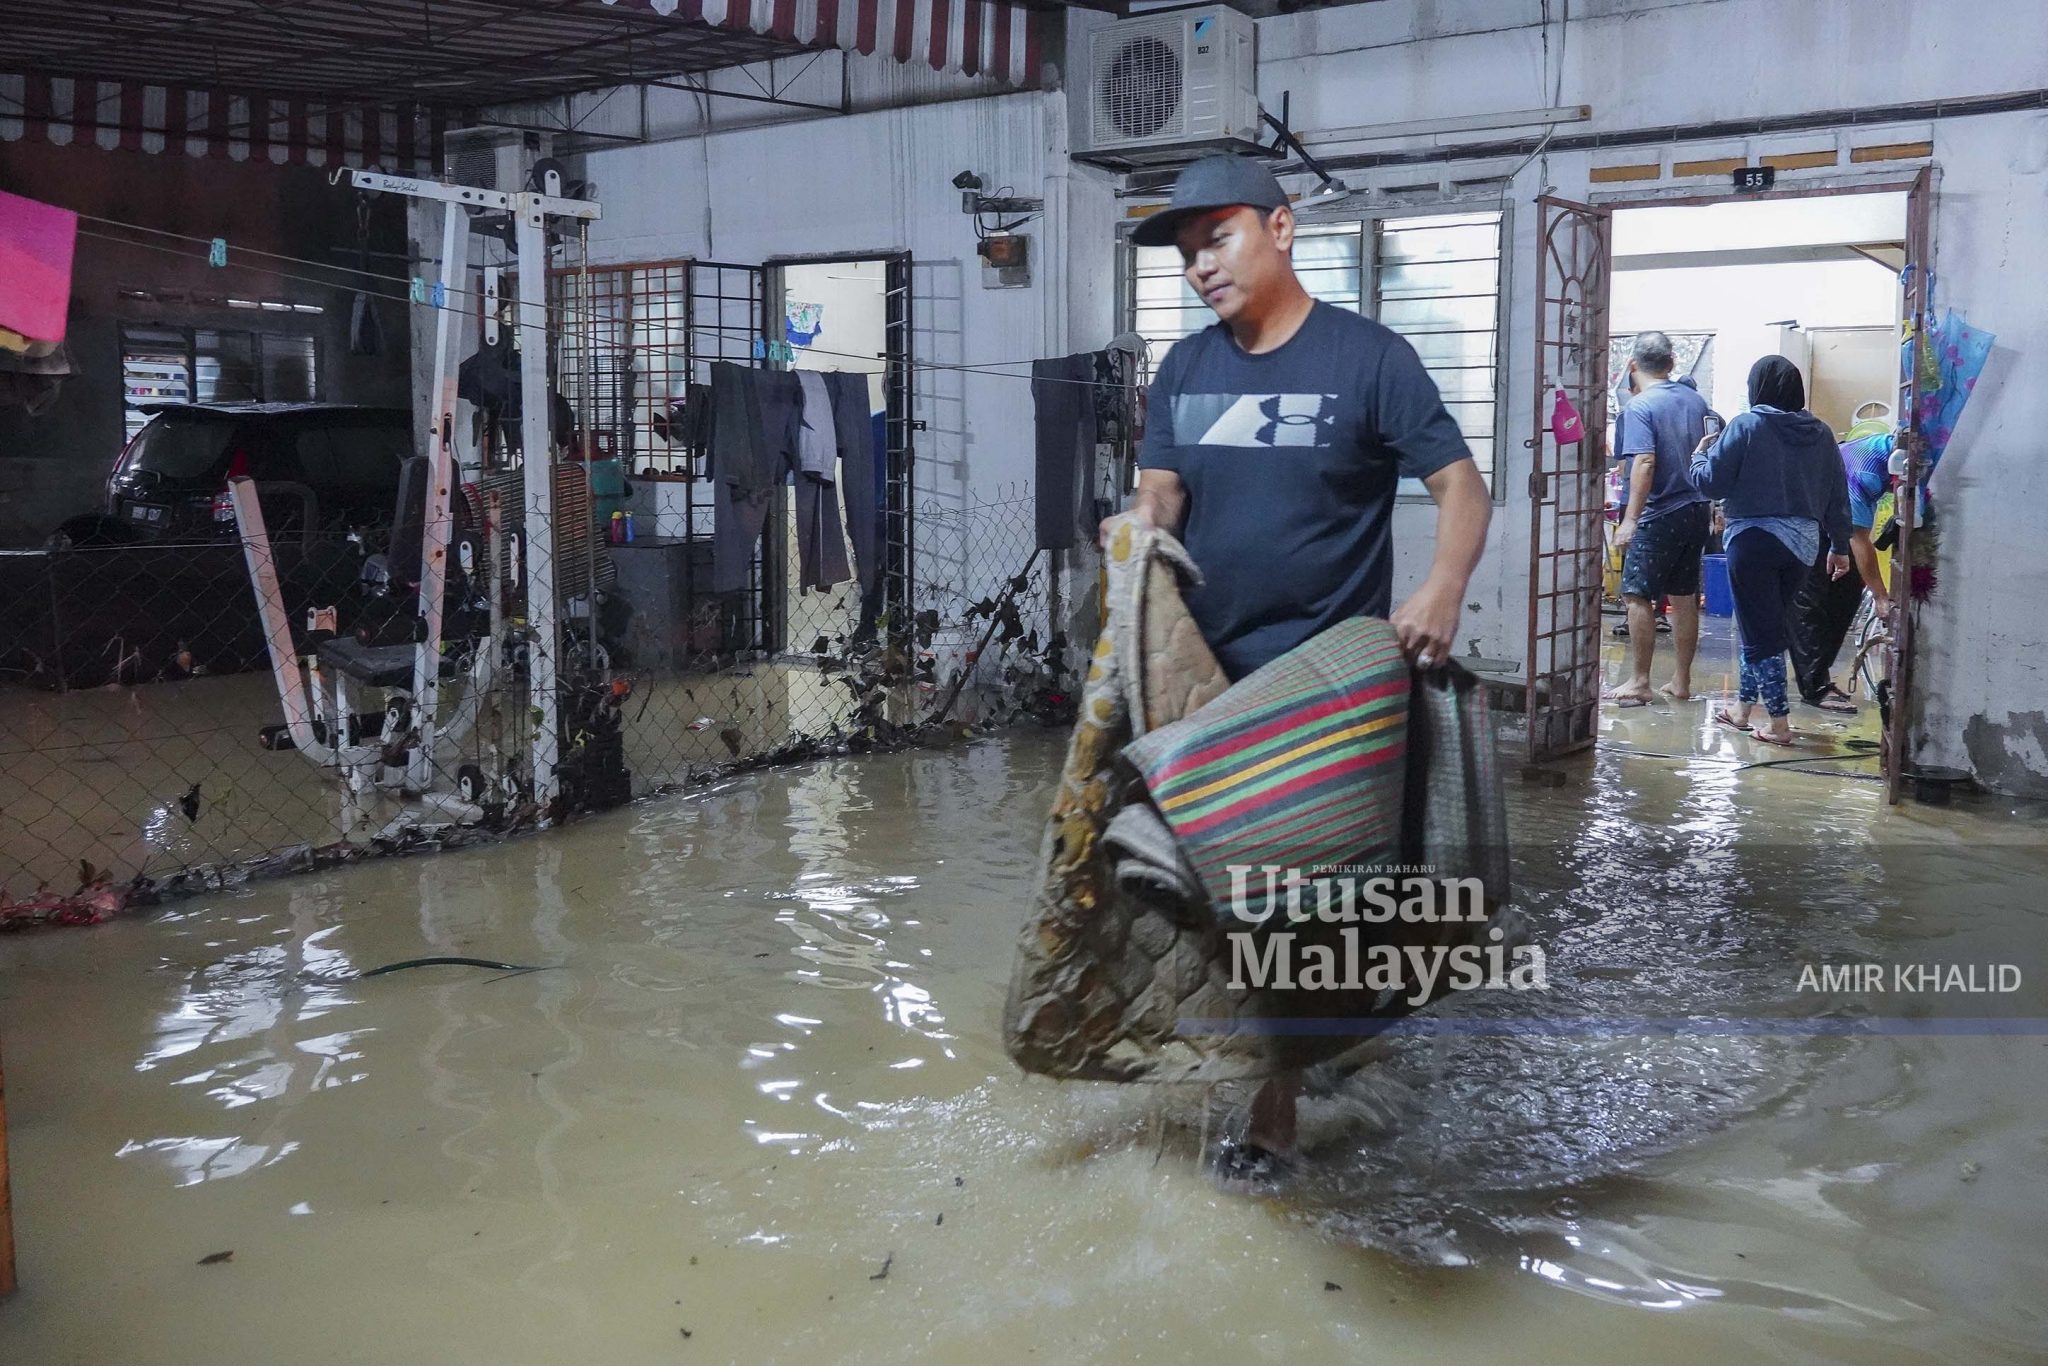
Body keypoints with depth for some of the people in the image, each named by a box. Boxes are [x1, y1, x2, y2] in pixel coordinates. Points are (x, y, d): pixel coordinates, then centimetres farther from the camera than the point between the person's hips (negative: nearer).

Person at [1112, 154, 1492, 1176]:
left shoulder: (1367, 357, -8)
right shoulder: (1186, 368, 9)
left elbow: (1460, 486, -10)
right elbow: (1159, 490, 7)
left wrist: (1444, 588, -29)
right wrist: (1140, 535, -18)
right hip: (1201, 667, 5)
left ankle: (1274, 1102, 18)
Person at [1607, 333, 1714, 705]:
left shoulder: (1639, 407, -13)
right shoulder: (1695, 399, 8)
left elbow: (1645, 463, -21)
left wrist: (1630, 520, -21)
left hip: (1658, 516, -7)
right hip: (1696, 510, 7)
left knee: (1638, 597, -1)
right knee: (1684, 598, 11)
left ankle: (1638, 683, -1)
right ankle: (1681, 682, 17)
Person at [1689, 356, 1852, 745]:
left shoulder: (1747, 426, -9)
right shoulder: (1820, 433, 7)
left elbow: (1711, 483, -8)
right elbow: (1838, 495, 10)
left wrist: (1699, 454, 12)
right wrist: (1840, 546, 19)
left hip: (1754, 538, -6)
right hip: (1804, 542, 6)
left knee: (1760, 630, 0)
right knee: (1767, 624, 19)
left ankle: (1779, 722, -1)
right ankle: (1744, 706, 29)